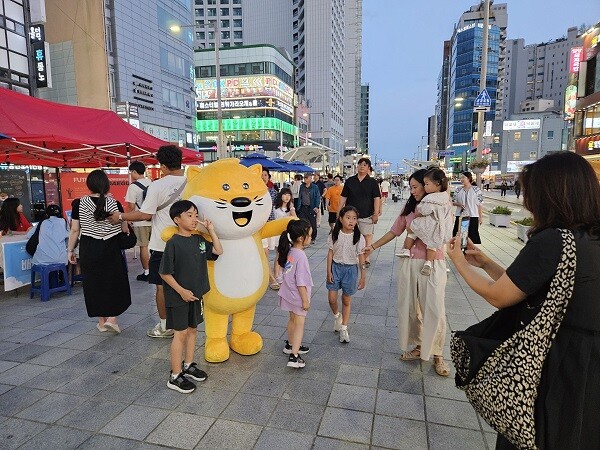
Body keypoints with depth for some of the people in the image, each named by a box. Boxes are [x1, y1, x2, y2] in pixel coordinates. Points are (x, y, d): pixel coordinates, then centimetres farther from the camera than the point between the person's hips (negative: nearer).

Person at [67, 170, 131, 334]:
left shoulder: (79, 204, -6)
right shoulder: (114, 203, -7)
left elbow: (74, 230, -2)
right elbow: (125, 229, 0)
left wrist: (70, 250, 8)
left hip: (89, 251, 1)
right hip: (111, 249, -1)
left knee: (94, 284, 13)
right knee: (115, 282, 13)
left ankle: (102, 321, 21)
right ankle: (111, 318, 4)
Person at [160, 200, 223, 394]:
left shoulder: (199, 240, 3)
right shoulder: (173, 243, -18)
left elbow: (218, 251, 7)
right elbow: (164, 273, -16)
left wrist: (211, 230, -1)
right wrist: (181, 291, -18)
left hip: (195, 294, 7)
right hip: (178, 296, -7)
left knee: (192, 329, 18)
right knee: (181, 333, 1)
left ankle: (188, 365, 35)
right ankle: (175, 376, 15)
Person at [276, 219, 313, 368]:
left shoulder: (288, 251, -4)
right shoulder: (301, 256, -27)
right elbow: (301, 282, -24)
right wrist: (305, 300, -16)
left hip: (288, 294, 8)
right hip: (298, 296, -8)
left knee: (292, 320, 24)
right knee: (299, 324, 4)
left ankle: (291, 345, 41)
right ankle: (294, 356, 3)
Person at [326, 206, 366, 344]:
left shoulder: (358, 237, -10)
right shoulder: (334, 235, -7)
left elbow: (361, 258, -5)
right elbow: (330, 253, 0)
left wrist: (362, 277, -4)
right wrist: (329, 271, -3)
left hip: (351, 269, -1)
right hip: (336, 267, 1)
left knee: (346, 301, 9)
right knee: (332, 298, 1)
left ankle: (343, 328, 25)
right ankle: (337, 316, 34)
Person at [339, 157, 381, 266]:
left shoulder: (372, 182, 2)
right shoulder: (350, 181, 7)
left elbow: (377, 198, -1)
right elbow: (343, 197, 9)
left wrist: (376, 213, -9)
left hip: (367, 215, -2)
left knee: (368, 236, 3)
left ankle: (366, 258, 14)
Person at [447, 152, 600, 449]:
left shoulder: (551, 242, -26)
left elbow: (498, 296, -16)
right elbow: (523, 286, 9)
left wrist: (459, 261, -2)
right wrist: (485, 263, 10)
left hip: (556, 369, -8)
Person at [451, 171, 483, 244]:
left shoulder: (476, 190, -2)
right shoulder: (458, 190, 5)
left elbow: (479, 204, -2)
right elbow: (454, 202, 10)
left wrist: (480, 217, -4)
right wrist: (459, 204, -13)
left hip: (472, 216, -2)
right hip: (460, 216, 3)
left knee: (473, 236, 3)